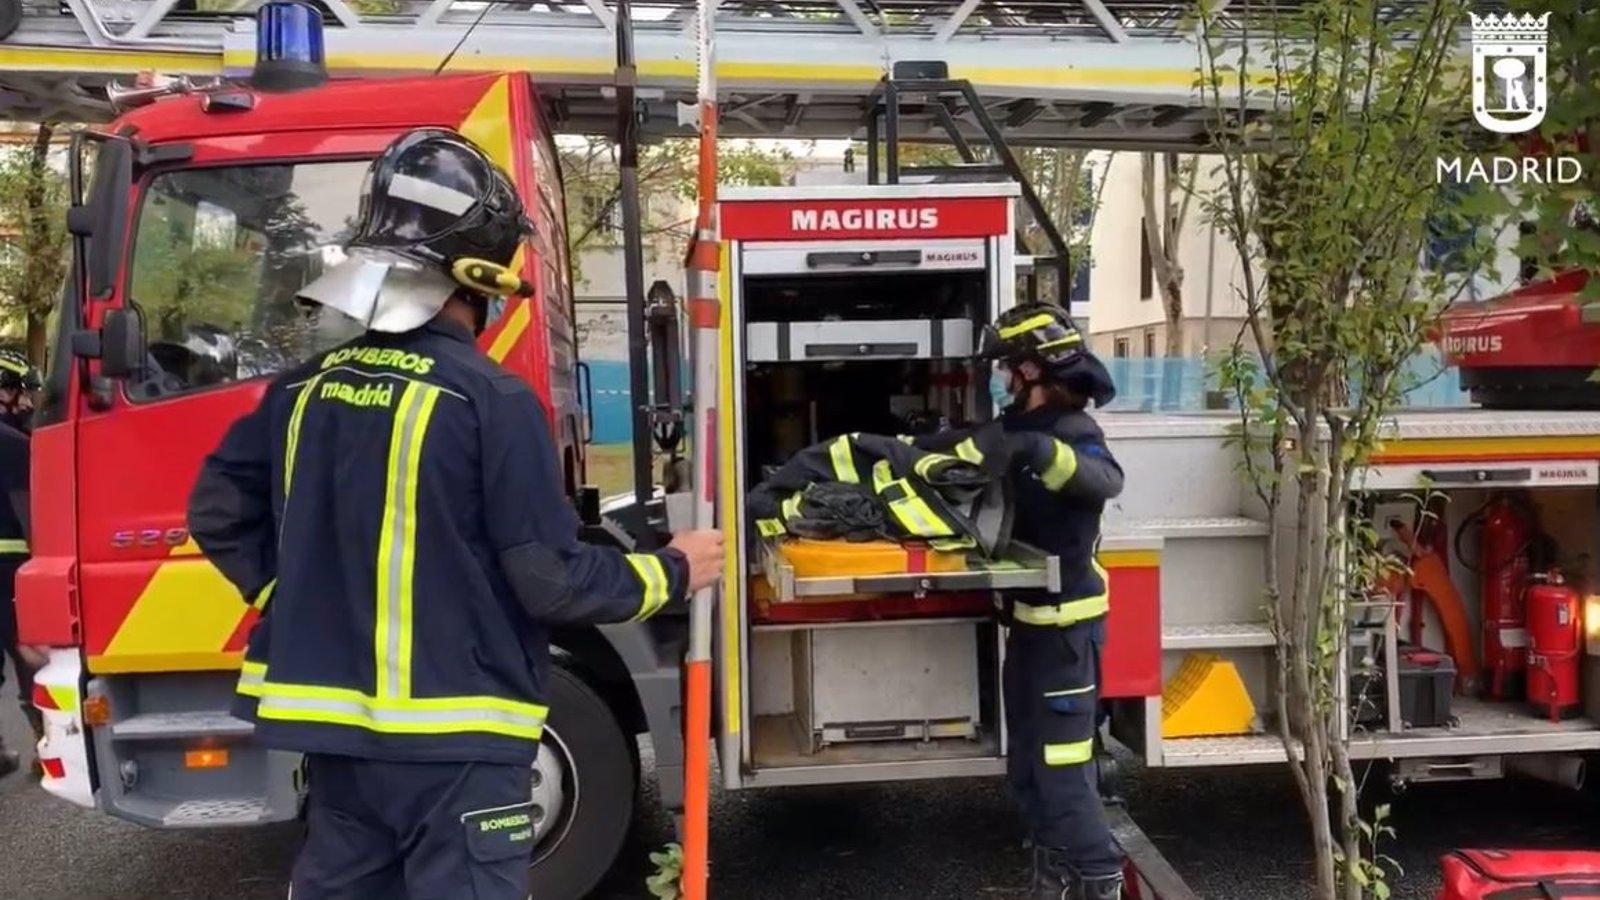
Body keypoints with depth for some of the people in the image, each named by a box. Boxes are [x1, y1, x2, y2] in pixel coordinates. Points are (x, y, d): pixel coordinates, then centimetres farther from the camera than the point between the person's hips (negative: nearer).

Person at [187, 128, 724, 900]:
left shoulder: (307, 388, 4)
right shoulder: (489, 399, -17)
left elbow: (219, 512, 9)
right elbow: (551, 581, -16)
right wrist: (671, 572, -2)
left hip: (333, 722, 7)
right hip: (451, 738, -6)